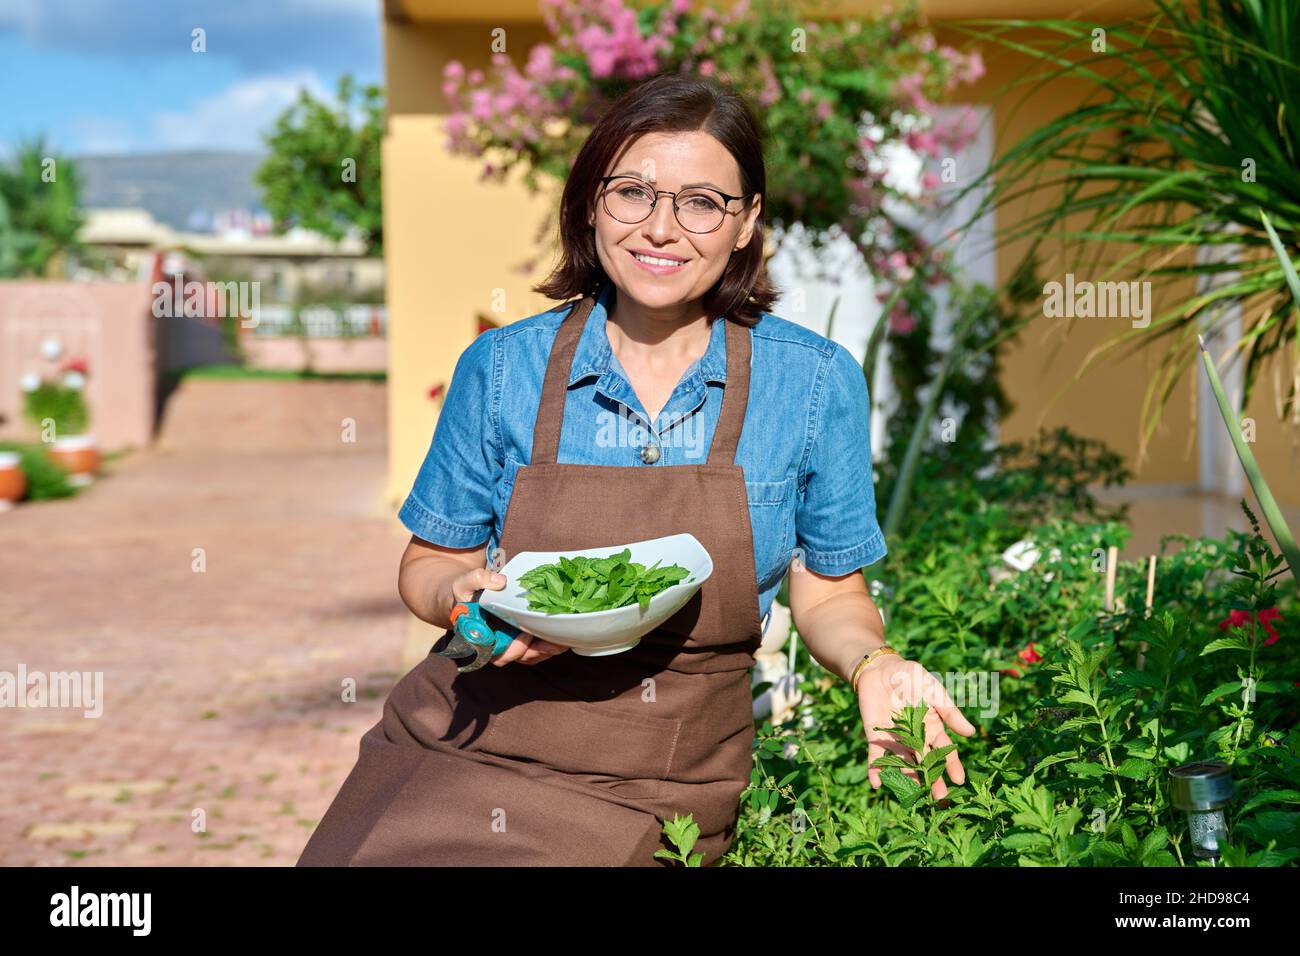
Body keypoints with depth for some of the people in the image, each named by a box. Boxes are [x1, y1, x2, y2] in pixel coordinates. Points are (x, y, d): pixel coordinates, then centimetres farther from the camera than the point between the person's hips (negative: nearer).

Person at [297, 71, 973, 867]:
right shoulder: (502, 367, 0)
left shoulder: (816, 382, -2)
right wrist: (470, 596, -13)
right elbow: (431, 565, 9)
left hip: (655, 787, -1)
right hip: (468, 738, 1)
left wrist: (874, 666, -14)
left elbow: (828, 591, 8)